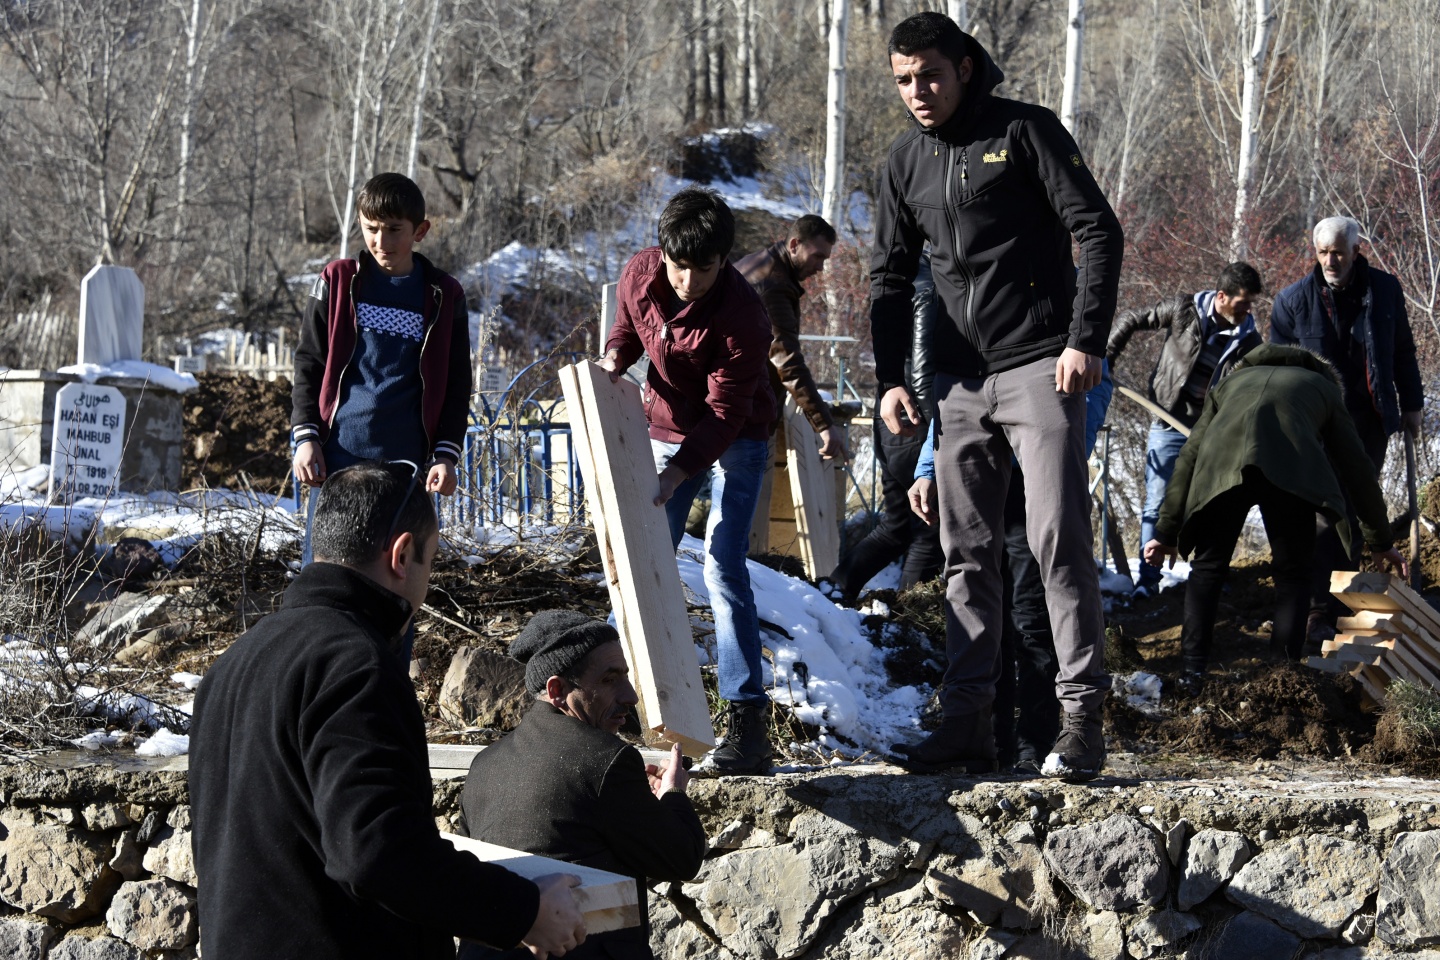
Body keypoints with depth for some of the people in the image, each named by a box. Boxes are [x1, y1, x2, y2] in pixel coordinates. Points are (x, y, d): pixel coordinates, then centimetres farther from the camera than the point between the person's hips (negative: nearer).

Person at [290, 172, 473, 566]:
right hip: (338, 456, 0)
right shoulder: (338, 281, 5)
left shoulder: (443, 296, 6)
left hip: (406, 461, 0)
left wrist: (447, 454, -1)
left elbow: (456, 386, 9)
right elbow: (308, 364, 8)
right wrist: (305, 436, -1)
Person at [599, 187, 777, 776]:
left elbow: (727, 410, -27)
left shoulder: (741, 314, -30)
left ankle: (746, 719, -17)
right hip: (668, 428, 6)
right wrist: (615, 356, -13)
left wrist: (678, 470, -37)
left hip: (733, 439, -6)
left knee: (723, 569, -16)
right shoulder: (640, 274, -14)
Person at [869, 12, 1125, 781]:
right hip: (960, 381, 6)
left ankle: (1082, 718, -9)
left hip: (1041, 367, -6)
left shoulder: (1024, 132, -3)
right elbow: (890, 276, 18)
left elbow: (1099, 231, -6)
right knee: (965, 553, 5)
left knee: (1058, 540, -11)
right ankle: (967, 723, 8)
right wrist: (889, 377, 6)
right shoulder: (905, 161, 13)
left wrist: (1086, 341, -15)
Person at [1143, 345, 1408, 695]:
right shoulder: (1323, 389, 37)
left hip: (1222, 468, 1)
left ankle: (1191, 674, 9)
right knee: (1292, 574, 15)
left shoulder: (1232, 382, 41)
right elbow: (1357, 469, 37)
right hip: (1290, 469, -1)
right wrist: (1380, 542, 46)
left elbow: (1189, 457, 34)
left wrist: (1167, 532, 35)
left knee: (1207, 568, 16)